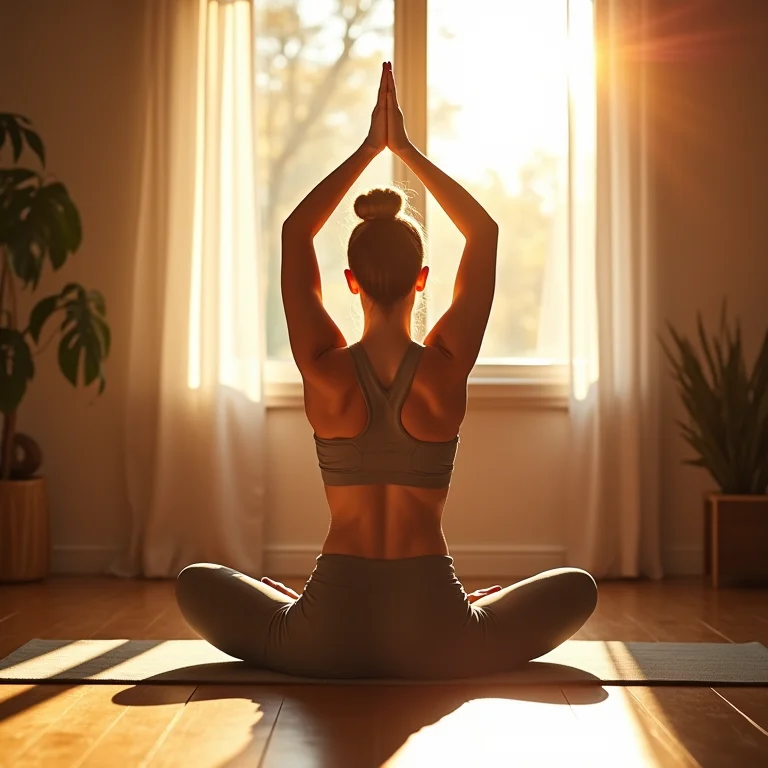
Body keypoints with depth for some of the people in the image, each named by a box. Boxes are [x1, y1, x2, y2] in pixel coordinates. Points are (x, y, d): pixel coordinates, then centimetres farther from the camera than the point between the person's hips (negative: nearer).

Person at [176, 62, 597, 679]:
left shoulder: (325, 371, -9)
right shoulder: (446, 371, -9)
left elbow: (295, 232, 6)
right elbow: (485, 233, 5)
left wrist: (369, 148, 8)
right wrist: (406, 148, 6)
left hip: (329, 639, 0)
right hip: (434, 641, 0)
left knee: (196, 582, 27)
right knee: (578, 587, 25)